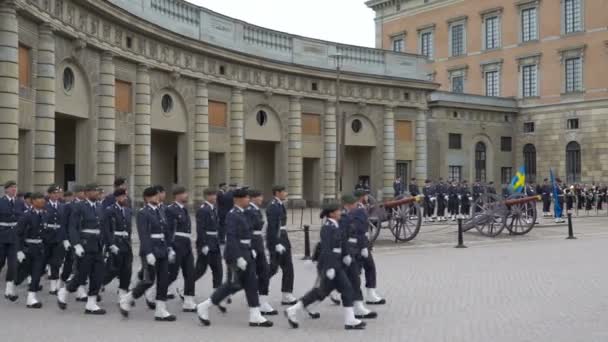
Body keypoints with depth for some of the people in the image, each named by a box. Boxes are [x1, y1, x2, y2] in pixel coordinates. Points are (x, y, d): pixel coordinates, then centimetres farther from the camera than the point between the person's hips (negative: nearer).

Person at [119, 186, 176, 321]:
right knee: (149, 281, -4)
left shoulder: (159, 211, 13)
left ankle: (161, 311, 9)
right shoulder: (143, 213, -9)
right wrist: (148, 253, -22)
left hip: (162, 251, 7)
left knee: (164, 281, 4)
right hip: (151, 251, -7)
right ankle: (126, 301, 16)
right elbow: (143, 235, -17)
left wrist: (169, 249, 13)